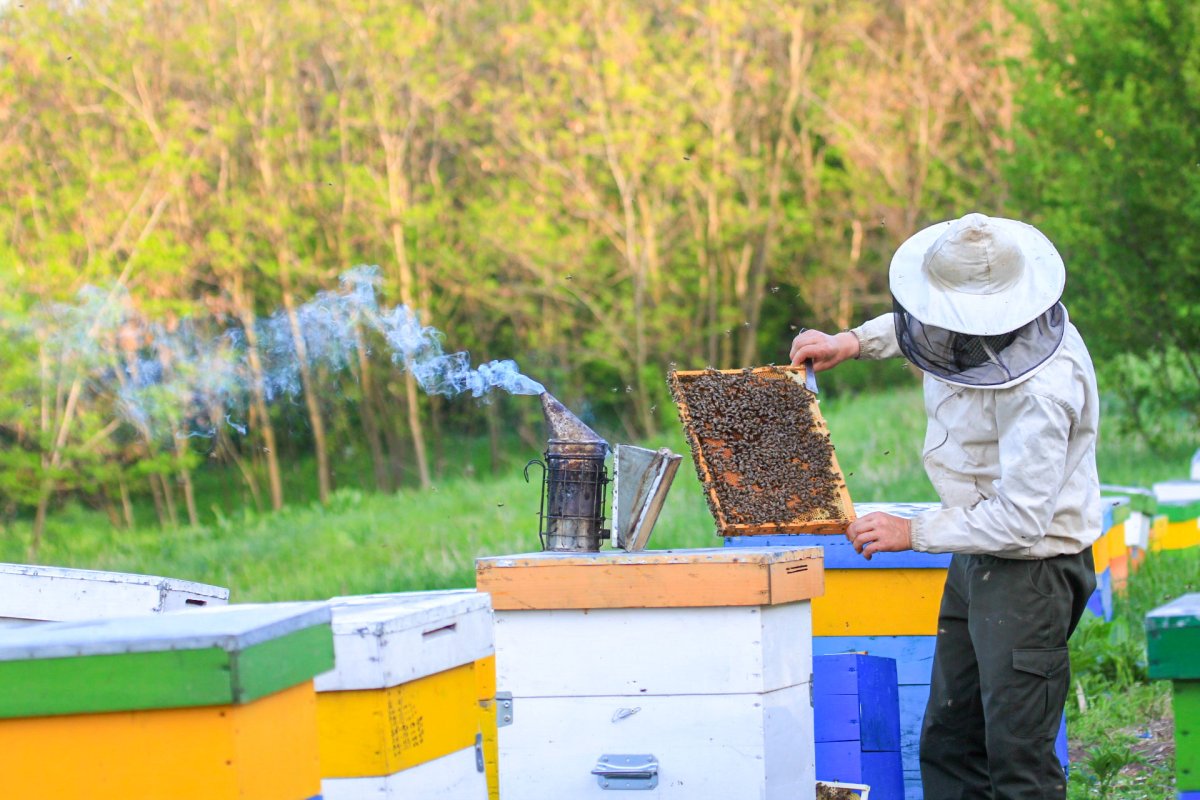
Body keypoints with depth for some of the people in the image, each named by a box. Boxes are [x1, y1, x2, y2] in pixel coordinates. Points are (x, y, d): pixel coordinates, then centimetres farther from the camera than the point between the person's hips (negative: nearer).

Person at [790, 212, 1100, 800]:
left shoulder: (1039, 392, -30)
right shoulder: (979, 324, -3)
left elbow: (1021, 520, -28)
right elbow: (914, 324, 24)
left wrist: (914, 533, -19)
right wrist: (854, 341, 8)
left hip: (1031, 569, -10)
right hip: (977, 555, 10)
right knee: (947, 743, 13)